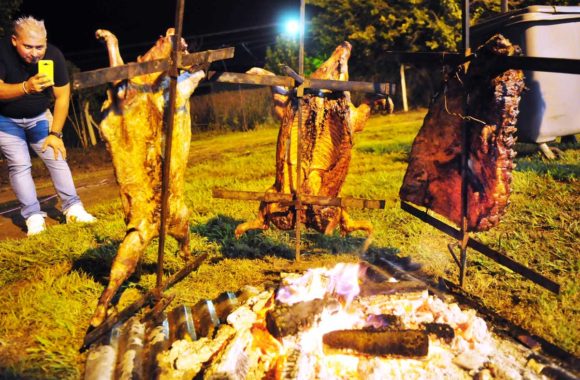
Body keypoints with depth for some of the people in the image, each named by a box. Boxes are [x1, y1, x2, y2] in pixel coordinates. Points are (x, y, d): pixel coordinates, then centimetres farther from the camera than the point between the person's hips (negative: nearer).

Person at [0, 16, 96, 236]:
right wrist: (26, 87, -56)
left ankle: (73, 209, 2)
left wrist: (55, 133, -16)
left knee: (57, 157, -4)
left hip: (39, 116, 2)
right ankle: (33, 217, -5)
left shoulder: (54, 55, -20)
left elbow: (62, 97, -14)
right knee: (19, 164, -10)